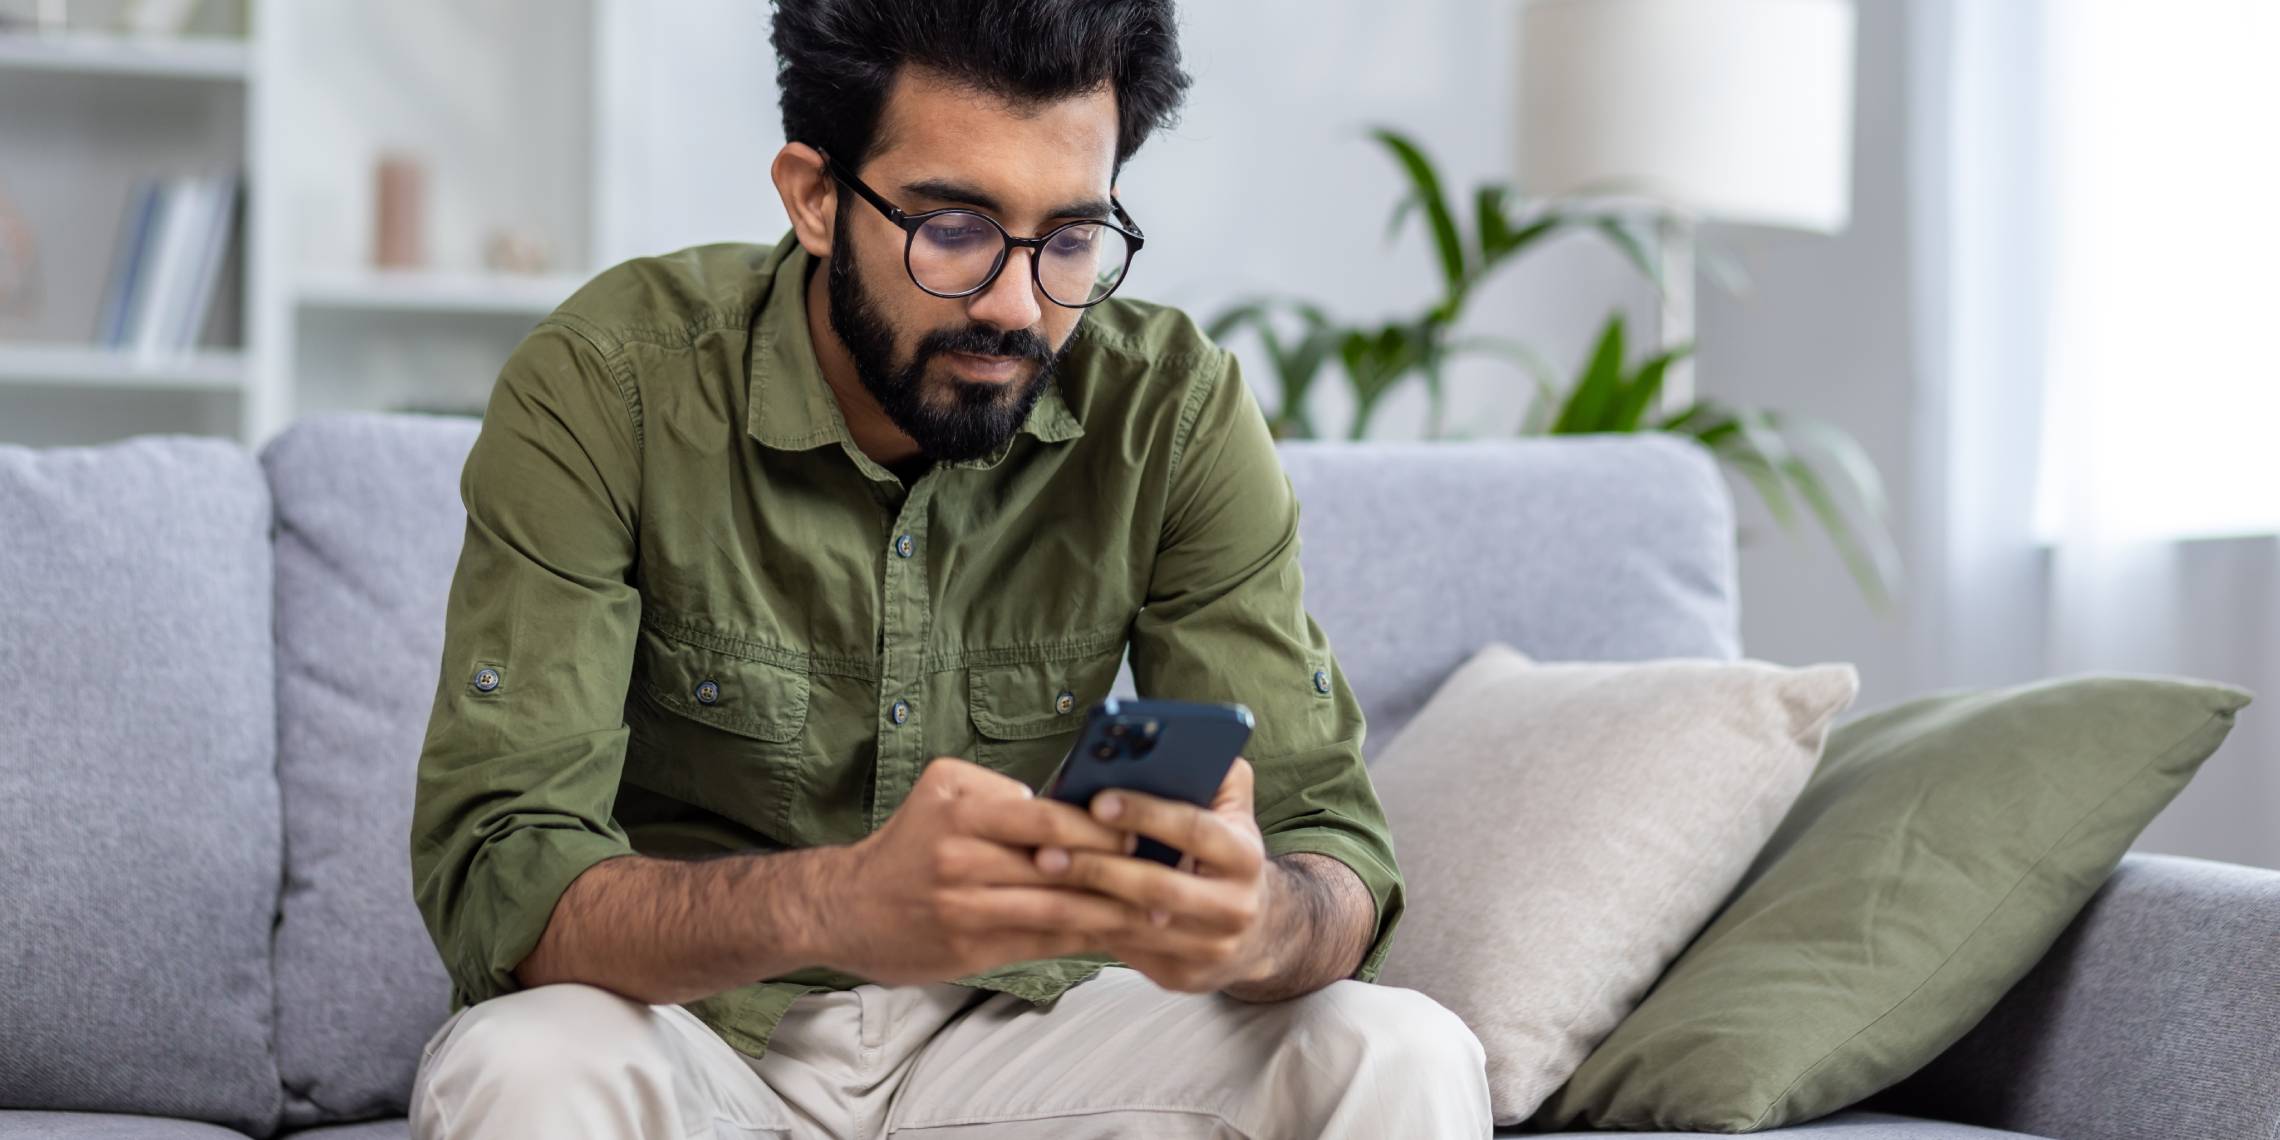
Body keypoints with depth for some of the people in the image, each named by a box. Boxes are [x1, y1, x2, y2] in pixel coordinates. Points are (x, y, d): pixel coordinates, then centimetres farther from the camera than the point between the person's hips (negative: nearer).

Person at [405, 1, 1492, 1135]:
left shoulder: (1173, 411, -8)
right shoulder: (604, 389, -16)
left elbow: (1334, 847, -10)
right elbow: (493, 876, -24)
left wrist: (1256, 921, -37)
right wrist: (833, 905, -45)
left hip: (1011, 1025, 2)